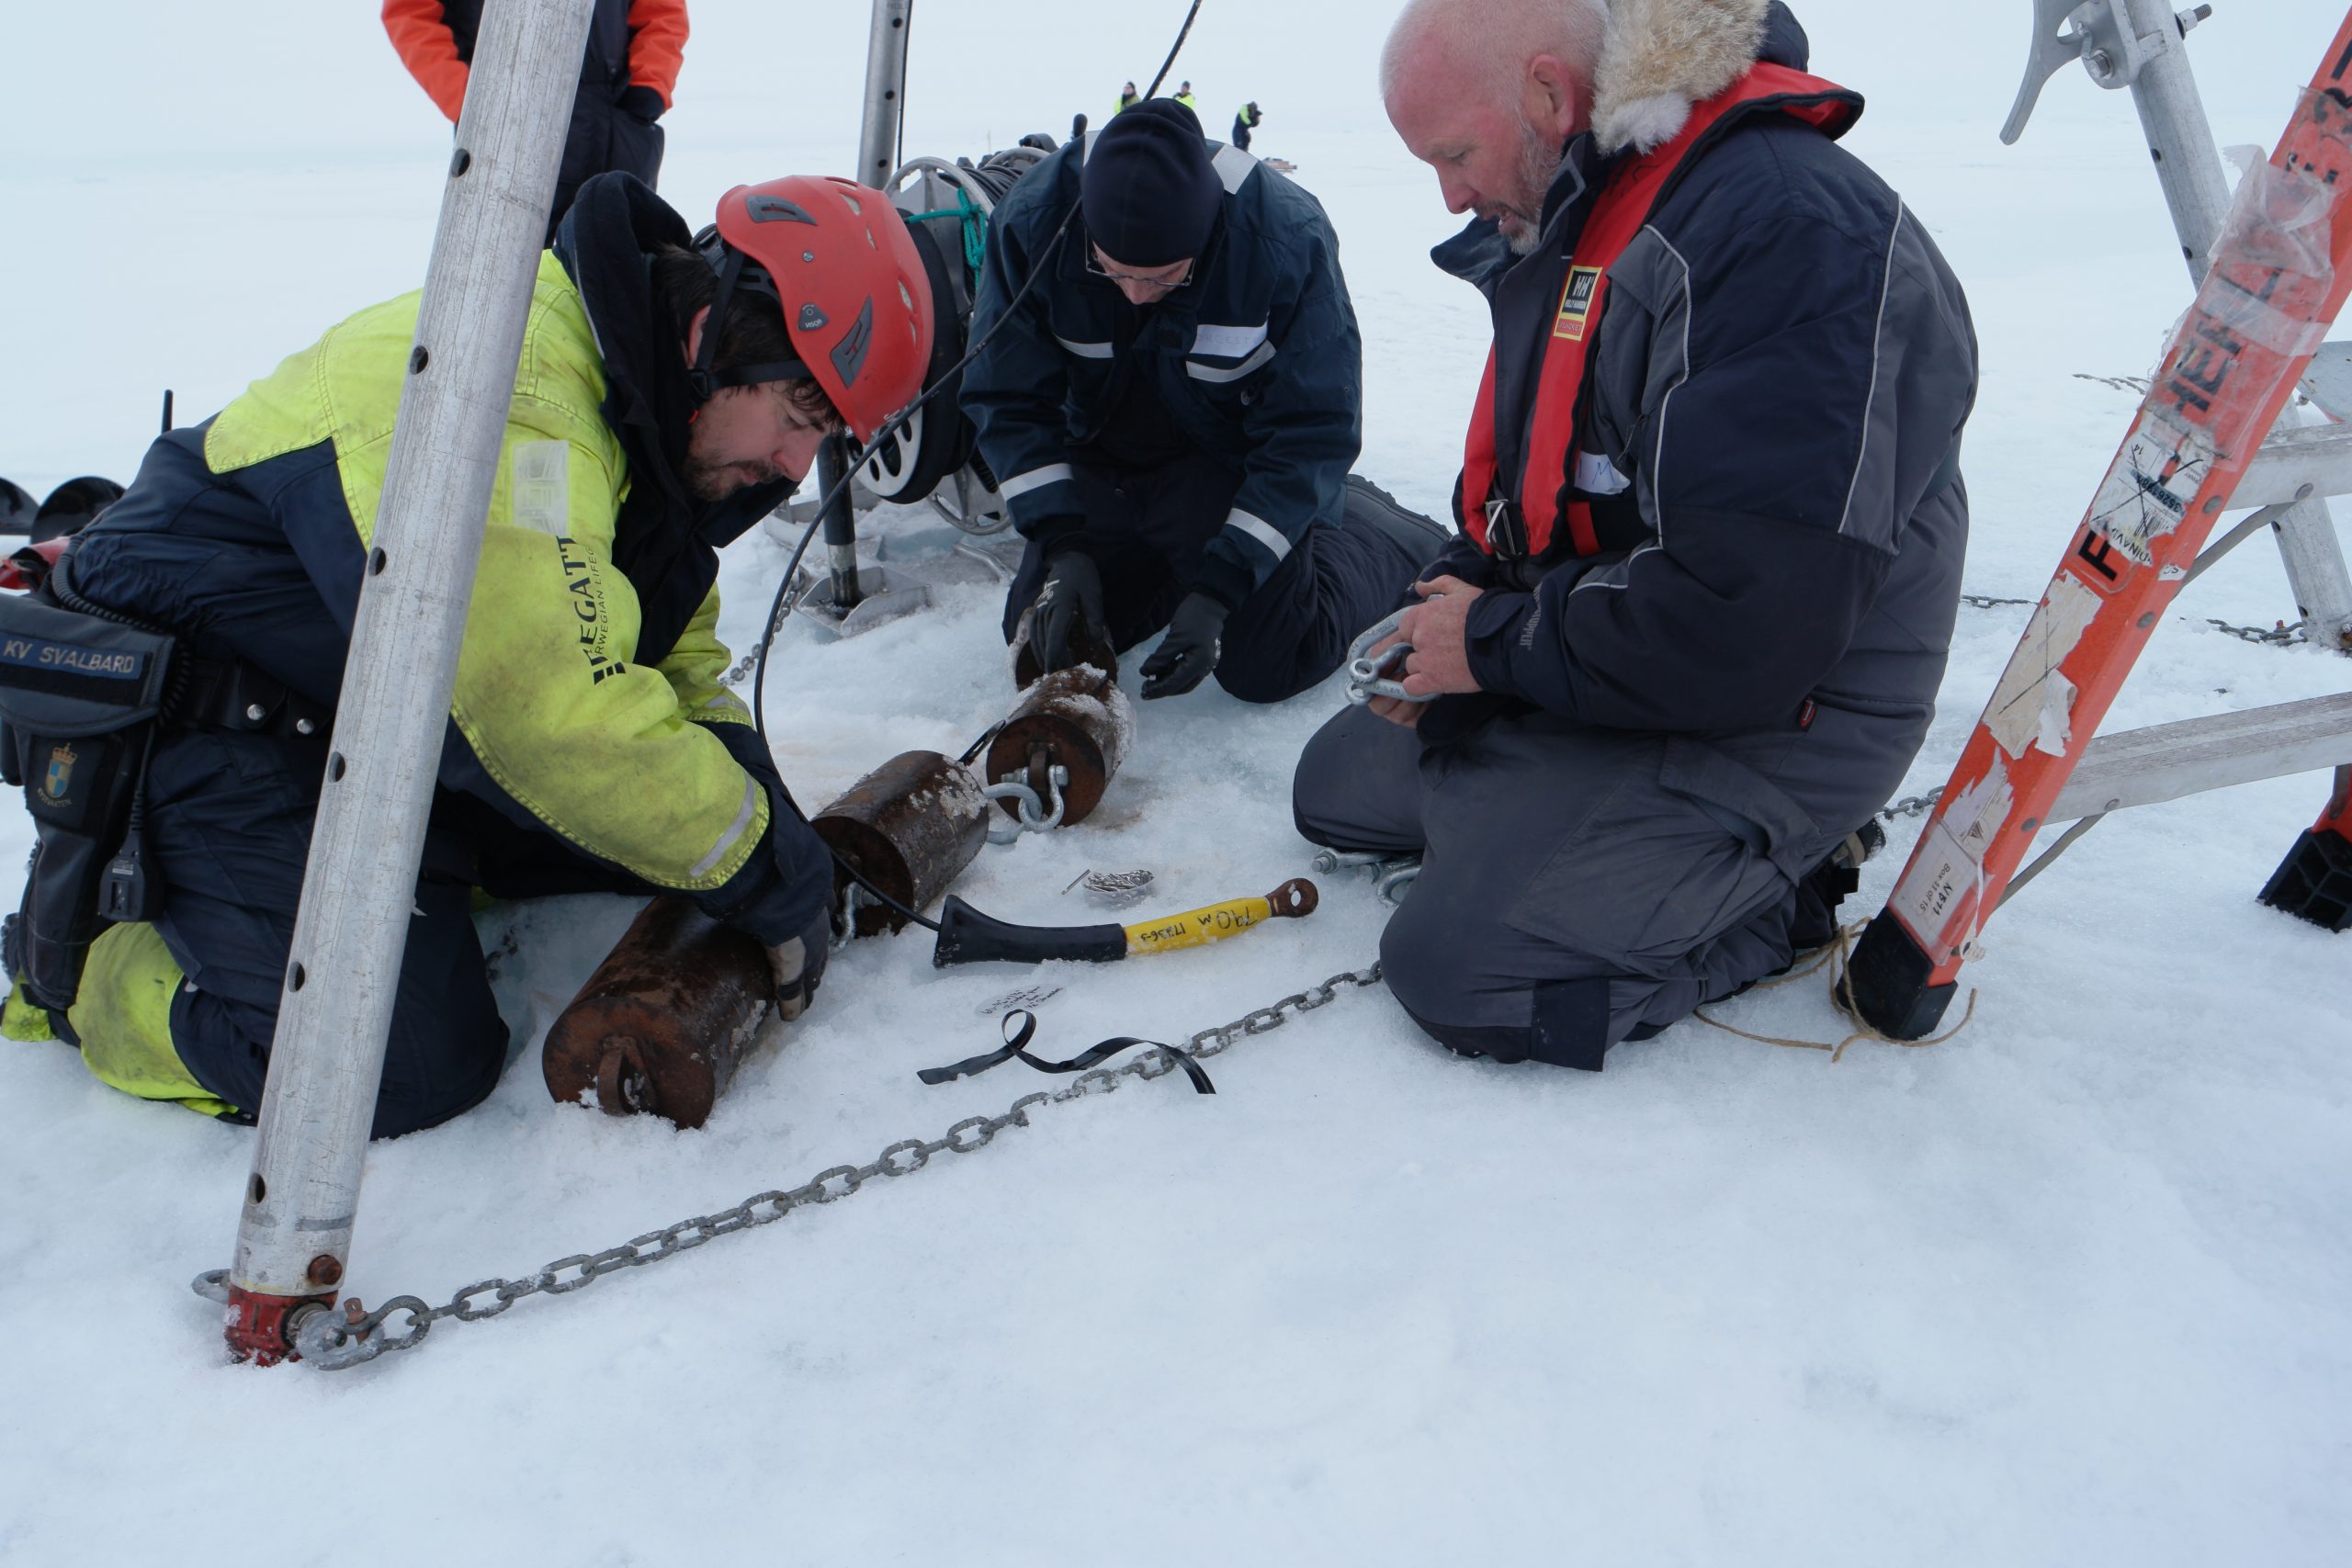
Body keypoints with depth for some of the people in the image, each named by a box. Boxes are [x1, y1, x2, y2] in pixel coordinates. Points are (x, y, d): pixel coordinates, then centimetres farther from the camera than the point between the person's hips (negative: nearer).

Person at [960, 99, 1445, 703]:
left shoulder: (1289, 238, -30)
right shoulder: (1033, 221, -23)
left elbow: (1311, 433, -25)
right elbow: (1009, 400, -14)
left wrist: (1221, 586, -31)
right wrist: (1061, 545, -26)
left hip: (1238, 462, -3)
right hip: (1106, 461, 4)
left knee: (1267, 664, -13)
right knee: (1039, 640, 0)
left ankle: (1401, 537, 14)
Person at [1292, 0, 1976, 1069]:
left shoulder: (1789, 229, -26)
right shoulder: (1562, 224, 6)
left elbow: (1751, 625, -32)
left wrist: (1499, 642, -19)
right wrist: (1454, 603, -1)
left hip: (1772, 718, -10)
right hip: (1574, 659, 10)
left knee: (1460, 970, -17)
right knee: (1337, 784, 16)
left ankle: (1788, 888, 4)